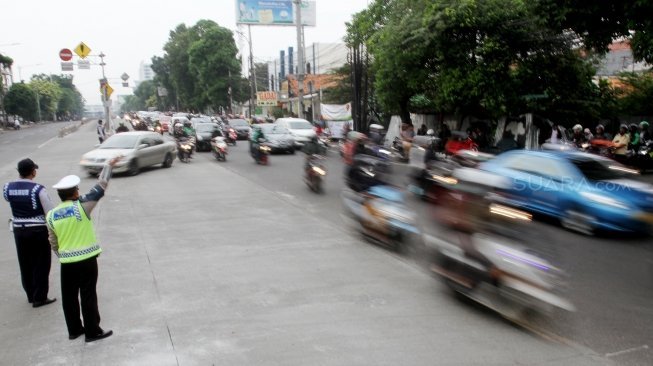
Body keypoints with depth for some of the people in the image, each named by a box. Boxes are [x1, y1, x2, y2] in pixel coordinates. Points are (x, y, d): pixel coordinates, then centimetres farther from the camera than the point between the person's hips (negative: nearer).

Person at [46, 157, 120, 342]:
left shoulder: (51, 215, 1)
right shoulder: (81, 206, -14)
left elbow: (53, 243, 8)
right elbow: (100, 187, -8)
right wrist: (109, 165, 1)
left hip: (67, 262, 4)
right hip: (87, 260, -4)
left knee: (69, 297, 15)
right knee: (88, 296, 3)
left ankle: (74, 329, 27)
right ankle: (92, 331, 11)